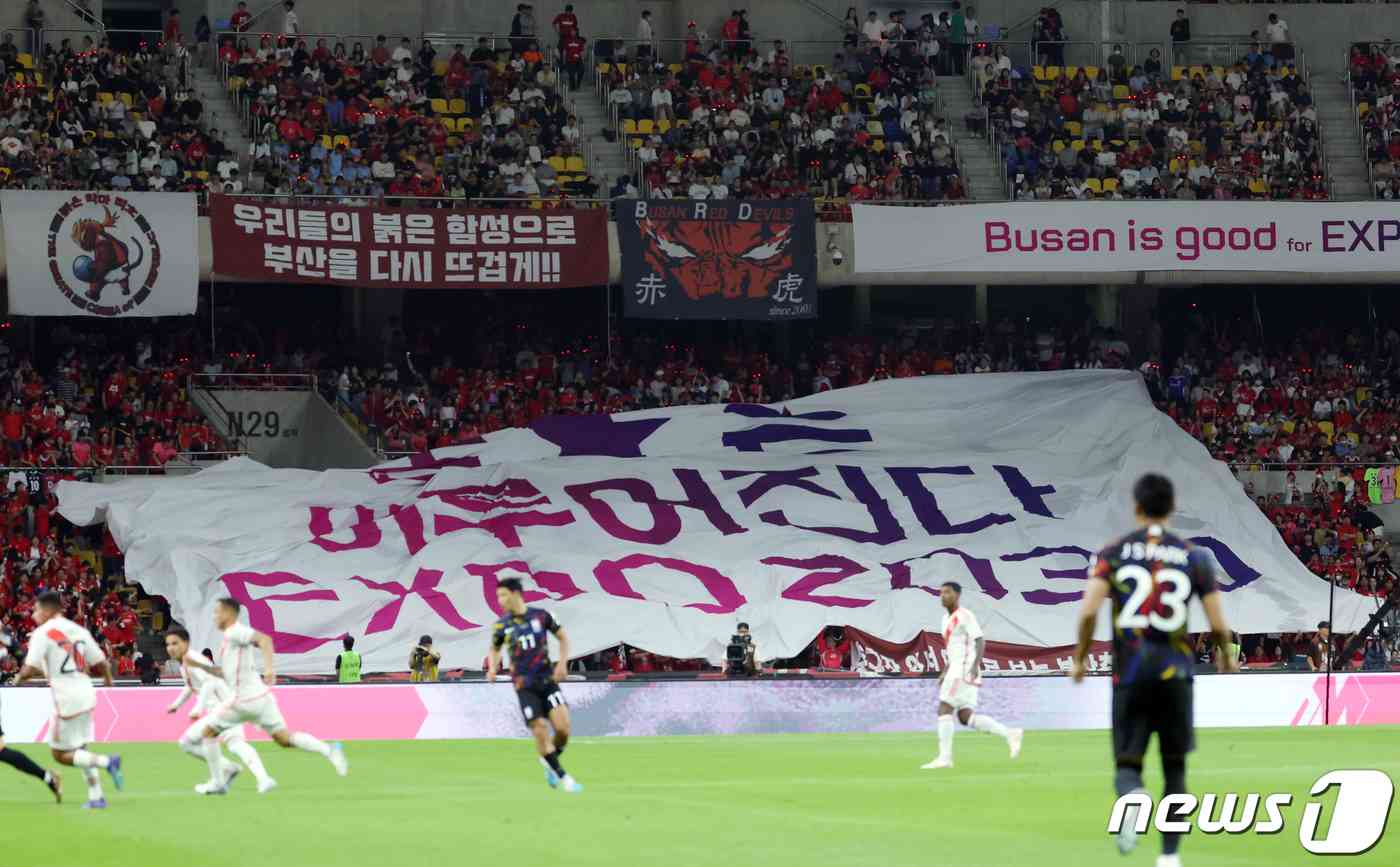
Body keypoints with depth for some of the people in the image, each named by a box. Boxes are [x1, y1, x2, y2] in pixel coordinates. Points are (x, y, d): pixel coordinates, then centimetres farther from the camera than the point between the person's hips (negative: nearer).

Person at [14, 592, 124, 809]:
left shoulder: (42, 634, -9)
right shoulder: (78, 630, 11)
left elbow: (30, 669, -15)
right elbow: (101, 664, 14)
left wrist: (18, 679, 7)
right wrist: (108, 678, 36)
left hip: (67, 699, -7)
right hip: (86, 694, 7)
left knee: (61, 755, 2)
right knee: (79, 751, 19)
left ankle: (106, 762, -16)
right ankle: (96, 797, 16)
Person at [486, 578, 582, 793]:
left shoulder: (541, 616, 0)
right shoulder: (501, 625, 1)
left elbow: (563, 637, 12)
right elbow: (495, 650, 17)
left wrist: (562, 663, -1)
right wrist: (492, 669, -3)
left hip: (547, 680, 0)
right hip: (525, 686, 0)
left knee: (563, 727, -14)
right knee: (540, 731, -9)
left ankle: (550, 762, 15)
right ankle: (562, 776, 4)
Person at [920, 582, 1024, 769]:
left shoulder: (965, 616, -8)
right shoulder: (947, 618, 20)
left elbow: (980, 641, -16)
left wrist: (975, 665, -28)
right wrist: (945, 672, 23)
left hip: (965, 670, -10)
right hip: (956, 669, 10)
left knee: (944, 710, -11)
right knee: (966, 717, 5)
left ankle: (944, 757, -12)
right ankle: (1010, 734, 8)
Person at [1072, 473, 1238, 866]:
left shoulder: (1112, 554, 1)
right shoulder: (1195, 557, 2)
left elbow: (1089, 611, -10)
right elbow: (1218, 624, 0)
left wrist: (1079, 658, 5)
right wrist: (1226, 656, 21)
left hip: (1129, 673, 0)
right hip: (1175, 672, 0)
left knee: (1127, 764, 5)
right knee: (1174, 765, 15)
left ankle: (1131, 798, -31)